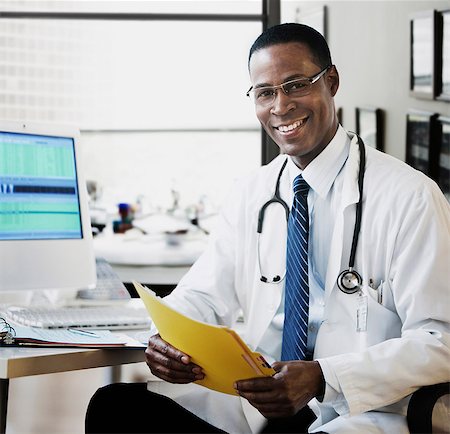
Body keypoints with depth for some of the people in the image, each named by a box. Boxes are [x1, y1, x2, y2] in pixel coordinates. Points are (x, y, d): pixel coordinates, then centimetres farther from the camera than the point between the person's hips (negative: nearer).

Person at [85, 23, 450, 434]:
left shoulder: (410, 197, -6)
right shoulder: (249, 195, 13)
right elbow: (202, 296, 14)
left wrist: (321, 379, -24)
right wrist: (167, 340, -11)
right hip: (254, 398, 6)